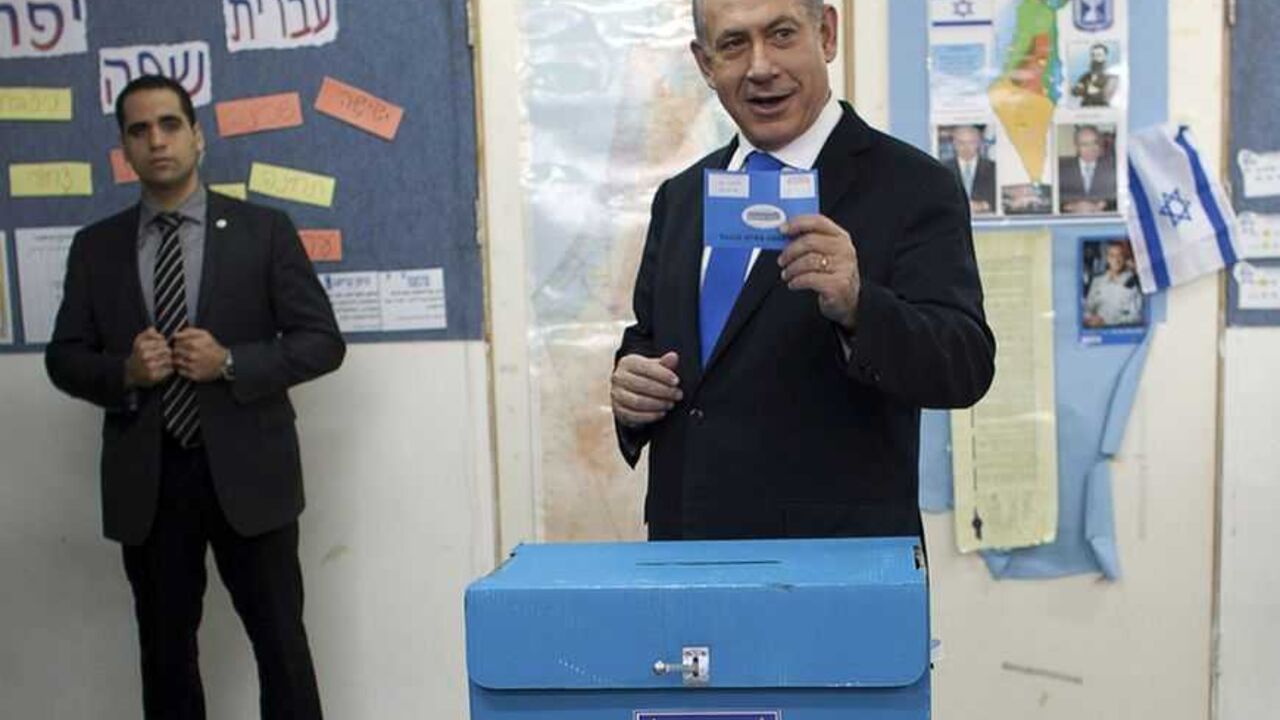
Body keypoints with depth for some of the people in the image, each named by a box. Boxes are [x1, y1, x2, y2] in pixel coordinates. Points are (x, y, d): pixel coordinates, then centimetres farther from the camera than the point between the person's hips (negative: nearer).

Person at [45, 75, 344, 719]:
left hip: (245, 471, -2)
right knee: (165, 649, 13)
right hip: (146, 478, 3)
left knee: (281, 642, 5)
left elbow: (322, 341, -3)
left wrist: (230, 363, -17)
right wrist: (124, 372, -12)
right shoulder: (95, 247, 8)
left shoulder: (263, 231, 0)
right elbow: (64, 358, 9)